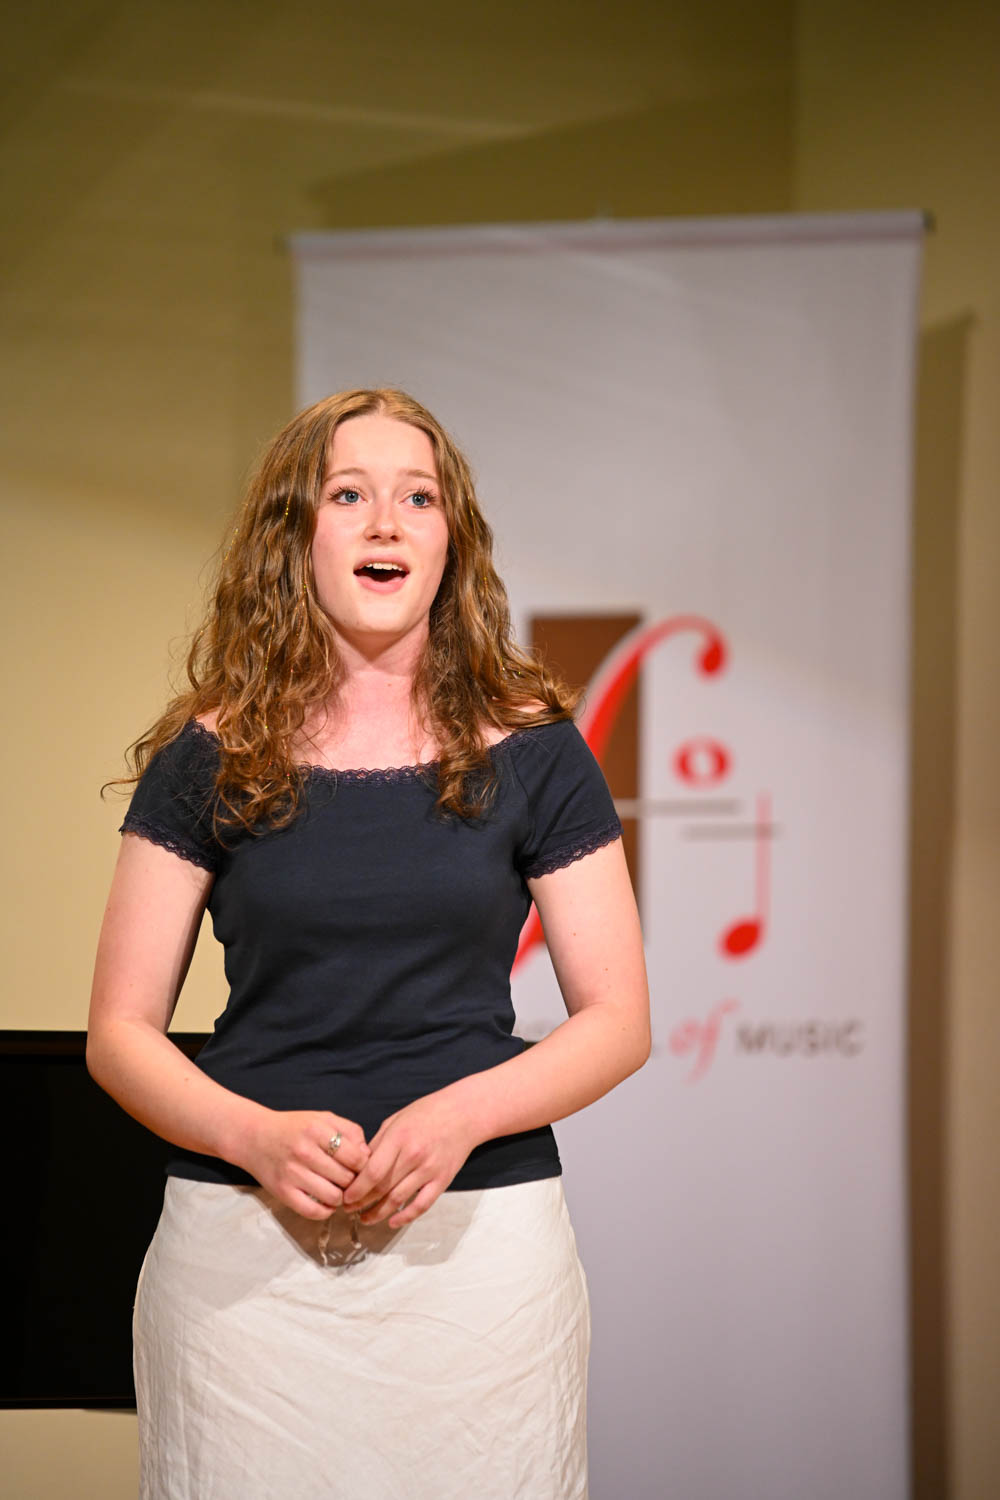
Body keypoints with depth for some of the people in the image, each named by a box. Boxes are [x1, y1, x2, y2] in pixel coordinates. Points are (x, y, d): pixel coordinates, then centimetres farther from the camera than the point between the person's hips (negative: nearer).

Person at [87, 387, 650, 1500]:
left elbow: (617, 1021, 4)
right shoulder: (210, 760, 3)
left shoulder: (530, 753, 4)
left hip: (480, 1237, 0)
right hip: (245, 1248, 0)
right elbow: (120, 1032, 3)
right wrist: (258, 1136, -15)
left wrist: (461, 1115, -14)